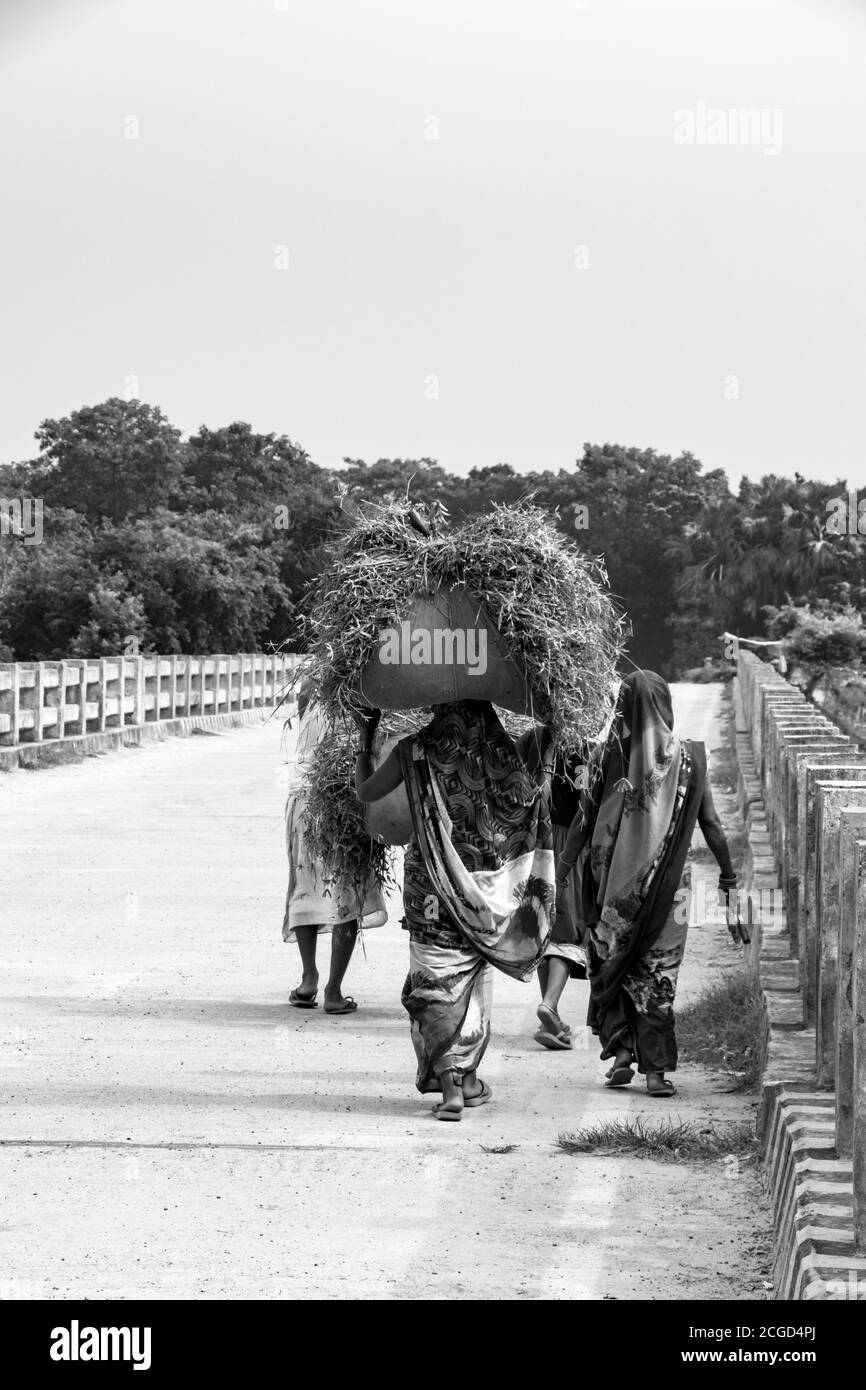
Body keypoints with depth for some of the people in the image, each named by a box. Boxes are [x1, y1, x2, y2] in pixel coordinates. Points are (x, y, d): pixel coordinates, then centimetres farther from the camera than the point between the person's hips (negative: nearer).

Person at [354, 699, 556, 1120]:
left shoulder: (414, 751, -6)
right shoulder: (500, 751, -4)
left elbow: (366, 792, 2)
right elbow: (532, 799, 0)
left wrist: (365, 738, 15)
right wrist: (547, 754, 12)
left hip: (433, 879, -2)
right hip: (485, 883, 2)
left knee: (436, 981, 1)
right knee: (475, 977, 16)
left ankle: (450, 1082, -12)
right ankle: (469, 1079, 22)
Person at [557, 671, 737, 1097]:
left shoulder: (611, 754, -6)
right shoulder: (687, 757, -4)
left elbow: (585, 818, -4)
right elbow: (710, 822, 1)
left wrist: (563, 866, 5)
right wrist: (727, 871, 13)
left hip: (614, 881, 0)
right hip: (664, 884, 1)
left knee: (609, 964, 15)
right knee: (657, 973, 6)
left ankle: (621, 1049, 5)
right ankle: (656, 1068, 3)